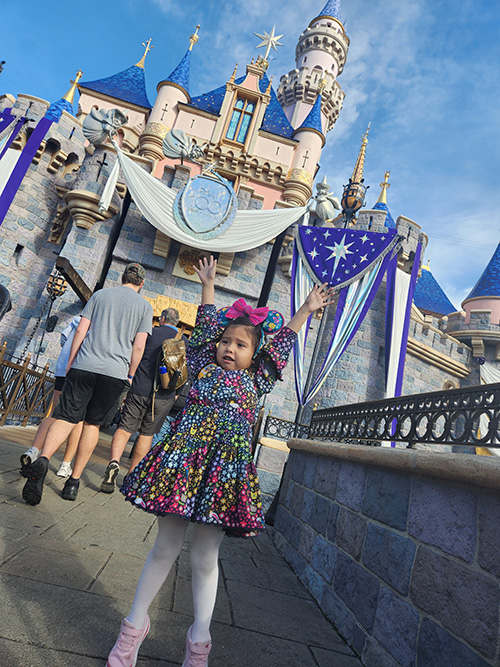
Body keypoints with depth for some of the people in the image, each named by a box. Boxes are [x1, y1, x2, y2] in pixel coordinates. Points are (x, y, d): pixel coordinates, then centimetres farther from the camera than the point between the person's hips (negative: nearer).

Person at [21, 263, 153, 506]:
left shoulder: (100, 294, 12)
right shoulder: (145, 306, 7)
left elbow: (81, 330, 7)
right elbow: (139, 346, 1)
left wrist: (70, 362, 13)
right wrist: (130, 375, 11)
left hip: (84, 366, 1)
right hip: (115, 373, 0)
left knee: (65, 418, 2)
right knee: (92, 424, 11)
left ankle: (43, 459, -24)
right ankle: (73, 481, 13)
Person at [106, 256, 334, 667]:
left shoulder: (257, 380, 16)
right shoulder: (204, 366, 15)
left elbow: (283, 342, 24)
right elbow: (206, 325, 23)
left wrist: (307, 310, 32)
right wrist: (208, 286, 31)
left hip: (227, 465, 0)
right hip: (184, 457, 0)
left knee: (205, 557, 10)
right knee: (166, 547, 11)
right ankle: (136, 623, 31)